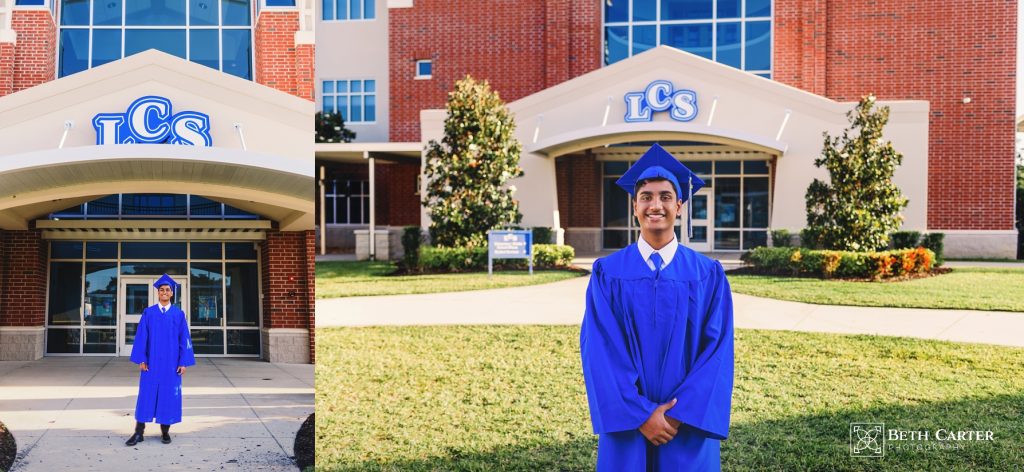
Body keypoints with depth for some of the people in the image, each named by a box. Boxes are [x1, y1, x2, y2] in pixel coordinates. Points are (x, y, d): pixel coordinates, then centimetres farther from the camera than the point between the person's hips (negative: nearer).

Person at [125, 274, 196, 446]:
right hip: (151, 361, 0)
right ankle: (139, 432, 6)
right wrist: (141, 359, -7)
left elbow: (184, 339, 1)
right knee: (146, 394, 0)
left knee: (169, 395, 3)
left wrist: (184, 362, -5)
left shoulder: (179, 314, 3)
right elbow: (141, 337, 1)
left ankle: (165, 431, 14)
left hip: (171, 362, 0)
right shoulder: (148, 313, 4)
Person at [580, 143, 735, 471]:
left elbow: (717, 351, -5)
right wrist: (639, 414, -15)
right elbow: (600, 351, -7)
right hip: (627, 424, 0)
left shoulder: (708, 275, 1)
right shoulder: (608, 273, 0)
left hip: (688, 425, 0)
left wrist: (680, 414, -15)